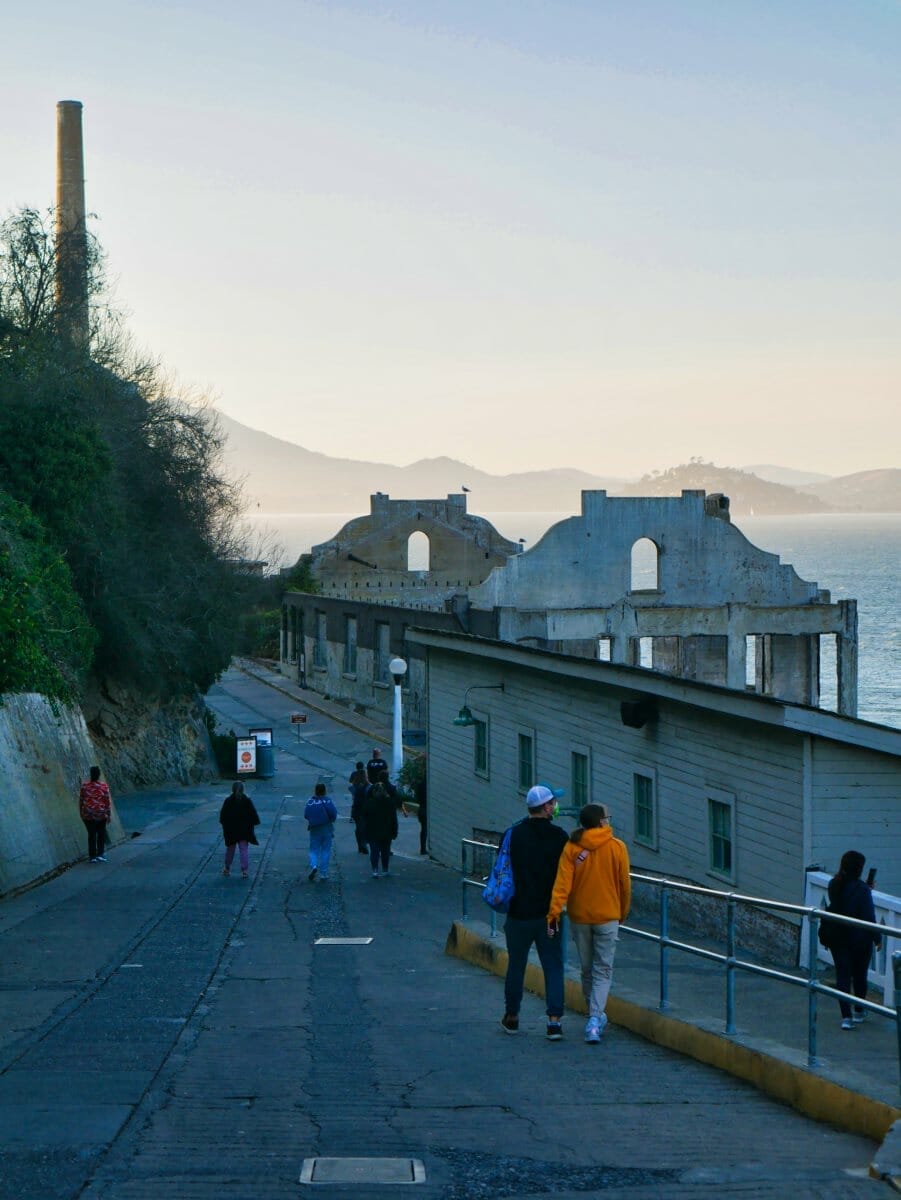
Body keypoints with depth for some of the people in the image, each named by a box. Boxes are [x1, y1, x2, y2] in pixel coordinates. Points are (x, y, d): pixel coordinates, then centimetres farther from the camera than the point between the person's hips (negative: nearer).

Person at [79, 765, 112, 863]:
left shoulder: (85, 785, -6)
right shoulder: (103, 786, -10)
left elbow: (81, 800, 0)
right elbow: (108, 801, -7)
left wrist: (81, 812, 13)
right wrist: (109, 814, 0)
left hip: (88, 814, 1)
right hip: (101, 814, -1)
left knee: (91, 834, 9)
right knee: (101, 833, 15)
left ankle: (92, 856, 9)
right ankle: (100, 854, 10)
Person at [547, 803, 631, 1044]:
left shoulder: (571, 848, -4)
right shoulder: (617, 847, -6)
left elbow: (562, 881, -14)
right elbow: (625, 885, 1)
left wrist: (554, 910, -17)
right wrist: (623, 913, 14)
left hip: (579, 916, 2)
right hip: (607, 916, -2)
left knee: (587, 970, 16)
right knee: (603, 970, 1)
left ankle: (596, 1016, 28)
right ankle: (595, 1019, -16)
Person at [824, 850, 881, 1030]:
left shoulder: (834, 885, -2)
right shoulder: (861, 889, -20)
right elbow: (869, 916, -16)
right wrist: (877, 937, -3)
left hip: (836, 936, 4)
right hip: (859, 938, -4)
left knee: (842, 975, 5)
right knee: (860, 975, 16)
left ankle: (846, 1016, -3)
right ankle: (859, 1011, 29)